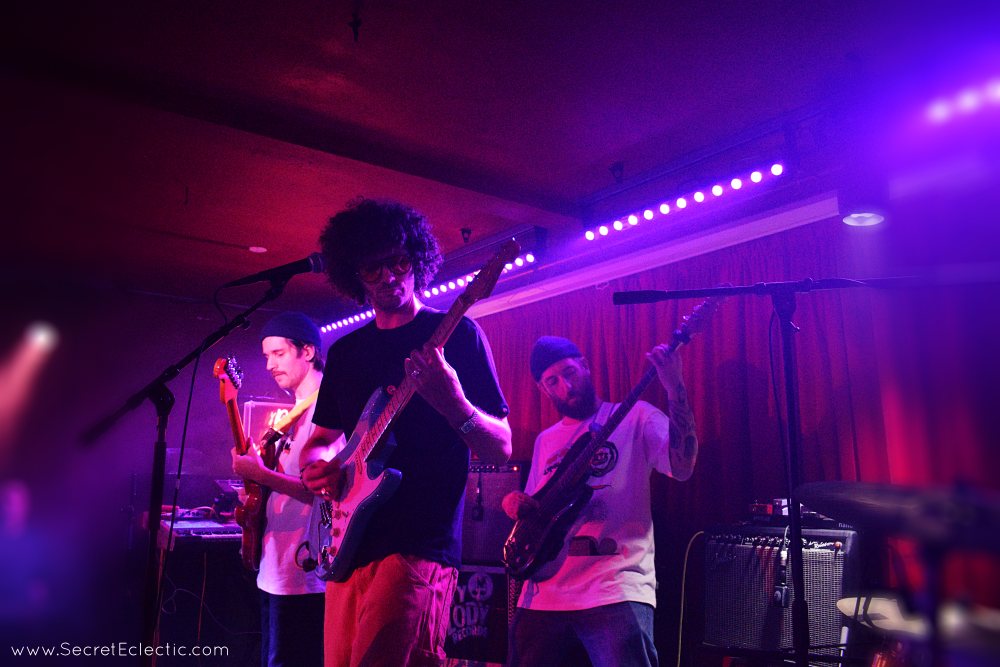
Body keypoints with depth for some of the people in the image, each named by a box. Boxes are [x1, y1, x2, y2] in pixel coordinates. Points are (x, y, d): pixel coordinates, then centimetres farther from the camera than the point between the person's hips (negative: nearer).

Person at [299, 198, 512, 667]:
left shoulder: (455, 334, -3)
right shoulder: (345, 352, 13)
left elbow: (501, 450, -7)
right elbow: (319, 440, 22)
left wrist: (453, 404, -26)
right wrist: (315, 467, -1)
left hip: (420, 545, -6)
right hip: (349, 545, 6)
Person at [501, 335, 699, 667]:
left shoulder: (634, 417, 3)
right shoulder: (545, 441, 19)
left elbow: (683, 466, -14)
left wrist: (674, 390, -24)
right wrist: (513, 503, 1)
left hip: (616, 591, -5)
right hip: (544, 594, 6)